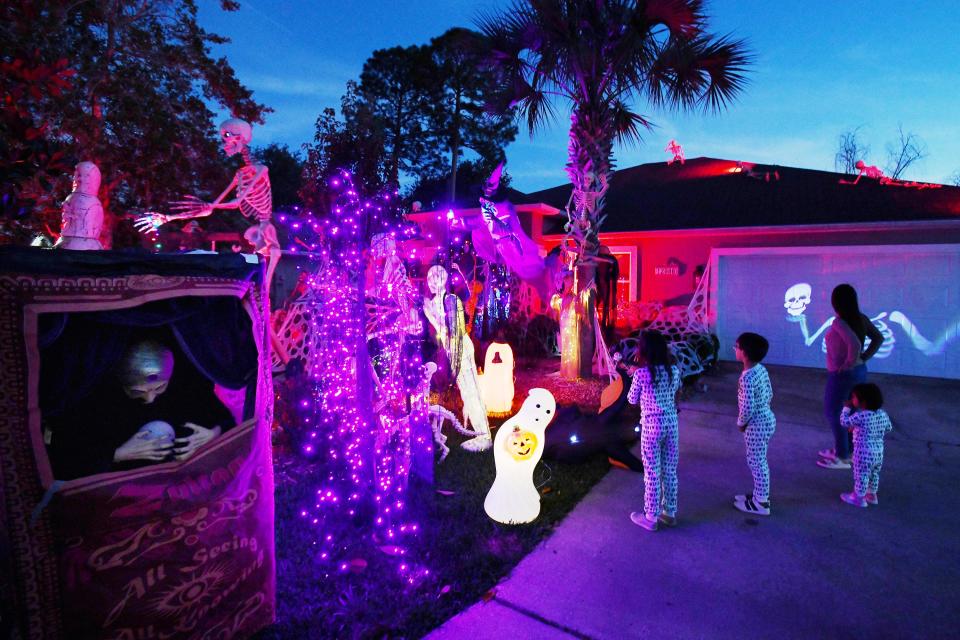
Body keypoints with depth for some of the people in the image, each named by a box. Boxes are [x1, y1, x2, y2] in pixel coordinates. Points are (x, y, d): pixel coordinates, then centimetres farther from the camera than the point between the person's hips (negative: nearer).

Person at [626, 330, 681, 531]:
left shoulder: (641, 374, -16)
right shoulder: (674, 370, -1)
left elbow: (632, 400, -3)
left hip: (652, 425, -5)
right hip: (671, 422, 5)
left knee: (652, 472, 6)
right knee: (670, 470, 16)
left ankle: (651, 517, 17)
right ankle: (670, 513, 29)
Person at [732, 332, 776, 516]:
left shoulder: (747, 377, -26)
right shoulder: (761, 369, 3)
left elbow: (747, 407, -27)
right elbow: (769, 394, 13)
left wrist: (741, 423, -9)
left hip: (757, 424, -10)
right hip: (767, 418, 10)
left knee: (756, 462, 5)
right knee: (758, 461, 21)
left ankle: (760, 503, 18)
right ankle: (760, 494, 35)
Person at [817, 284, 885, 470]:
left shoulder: (839, 323, -23)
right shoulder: (861, 319, 0)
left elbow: (855, 344, -36)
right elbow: (878, 338, 7)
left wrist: (849, 363, -21)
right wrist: (864, 358, 5)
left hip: (842, 375, -8)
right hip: (859, 372, 8)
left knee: (832, 413, 6)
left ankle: (842, 458, 14)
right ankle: (845, 450, 34)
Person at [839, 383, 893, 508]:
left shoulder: (860, 416, -23)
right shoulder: (883, 414, 0)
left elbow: (844, 422, -15)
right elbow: (889, 428, 14)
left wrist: (846, 408, -3)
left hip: (864, 453, -8)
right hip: (879, 452, 8)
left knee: (861, 475, 6)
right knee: (874, 474, 22)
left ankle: (859, 498, 17)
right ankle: (872, 495, 38)